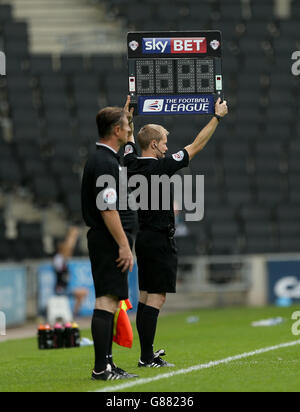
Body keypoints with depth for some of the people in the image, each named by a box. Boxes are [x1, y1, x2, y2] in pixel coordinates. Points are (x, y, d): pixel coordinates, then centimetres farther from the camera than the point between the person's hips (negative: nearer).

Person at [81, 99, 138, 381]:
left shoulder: (101, 158, 14)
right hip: (110, 241, -11)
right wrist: (124, 246, -23)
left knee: (109, 300, 13)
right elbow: (108, 209, -23)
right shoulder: (105, 162, -17)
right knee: (107, 300, -13)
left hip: (104, 241, 11)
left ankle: (106, 363, 16)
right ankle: (101, 368, -15)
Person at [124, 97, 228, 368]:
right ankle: (147, 358, -10)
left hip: (143, 238, 9)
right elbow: (196, 146, -10)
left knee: (146, 295, 13)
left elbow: (129, 140, 24)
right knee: (157, 297, -8)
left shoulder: (132, 164, 3)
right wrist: (217, 117, -2)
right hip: (160, 241, -9)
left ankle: (147, 353, 18)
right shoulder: (160, 167, -15)